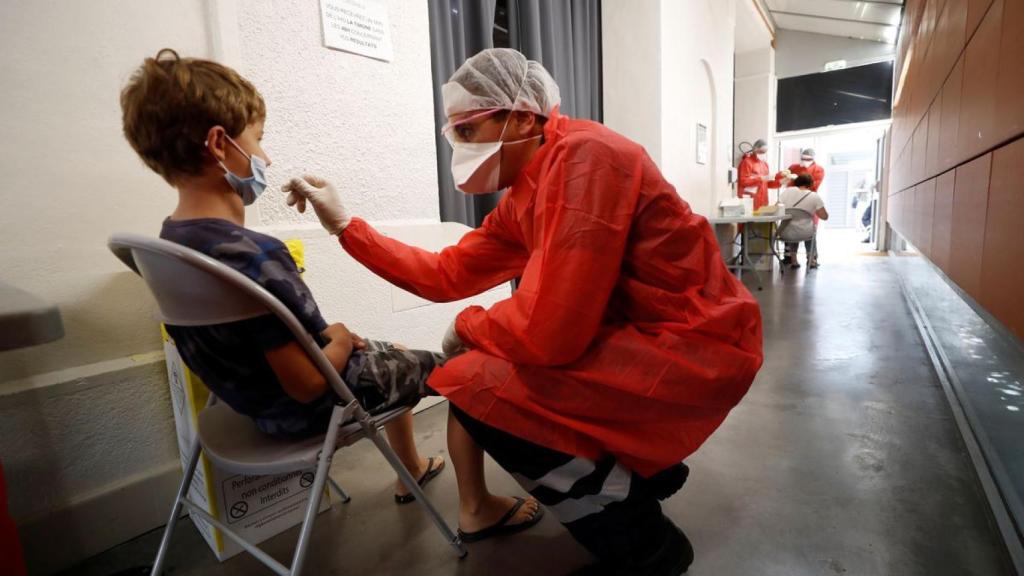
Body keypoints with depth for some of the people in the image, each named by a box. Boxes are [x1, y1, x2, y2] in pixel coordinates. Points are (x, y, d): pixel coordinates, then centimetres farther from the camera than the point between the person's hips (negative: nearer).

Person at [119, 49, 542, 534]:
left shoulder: (171, 240, -4)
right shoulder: (255, 257, -34)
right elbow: (309, 385, -28)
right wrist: (341, 339, -9)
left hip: (260, 393, 9)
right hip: (306, 408, -9)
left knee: (396, 354, 30)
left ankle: (411, 469, 47)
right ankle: (475, 506, 20)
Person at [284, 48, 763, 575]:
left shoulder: (584, 156, -22)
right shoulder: (521, 198, 6)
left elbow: (548, 330, -28)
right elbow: (446, 274, 11)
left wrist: (466, 328, -8)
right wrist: (345, 225, 11)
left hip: (696, 345, -9)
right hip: (639, 333, 9)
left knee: (475, 383, -17)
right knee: (502, 359, 19)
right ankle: (645, 465, 26)